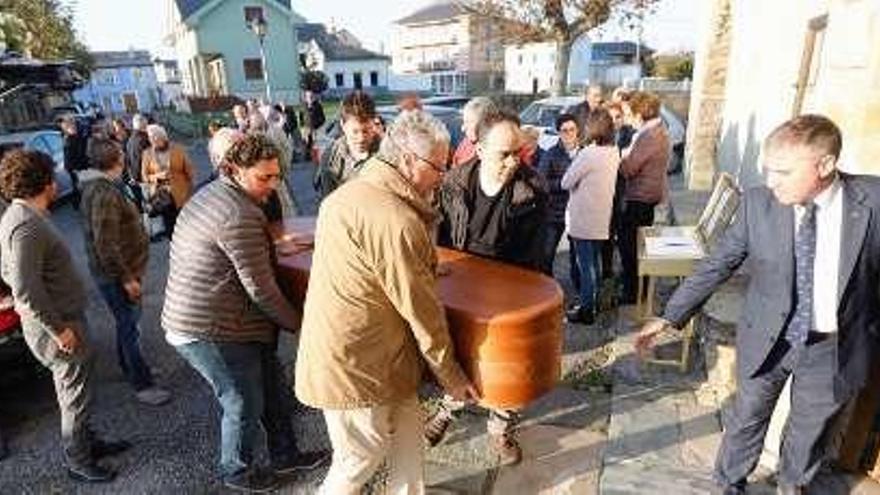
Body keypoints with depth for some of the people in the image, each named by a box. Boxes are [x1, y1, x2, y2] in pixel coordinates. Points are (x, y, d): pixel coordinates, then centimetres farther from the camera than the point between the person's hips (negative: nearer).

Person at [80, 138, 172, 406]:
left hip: (125, 268, 10)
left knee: (127, 321, 24)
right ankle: (142, 385, 12)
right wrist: (126, 278, -22)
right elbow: (105, 245, -27)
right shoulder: (104, 194, -25)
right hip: (117, 274, -10)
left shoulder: (108, 186, 8)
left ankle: (127, 365, 43)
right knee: (130, 326, 0)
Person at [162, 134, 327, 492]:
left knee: (269, 385, 20)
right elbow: (260, 288, -22)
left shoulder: (210, 194, 7)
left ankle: (285, 454, 38)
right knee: (244, 404, 10)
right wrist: (296, 322, -10)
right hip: (209, 331, -10)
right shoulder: (240, 215, -25)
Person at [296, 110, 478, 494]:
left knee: (407, 435, 21)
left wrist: (426, 269, 11)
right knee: (360, 458, 14)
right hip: (357, 365, -9)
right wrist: (452, 377, -6)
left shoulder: (348, 193, 4)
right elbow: (422, 313, -19)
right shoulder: (397, 222, -26)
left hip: (337, 350, 9)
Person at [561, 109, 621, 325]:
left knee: (585, 264, 1)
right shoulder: (614, 152, 4)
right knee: (594, 261, 19)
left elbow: (566, 182, -14)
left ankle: (587, 310, 8)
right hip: (601, 218, 8)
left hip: (583, 218, -8)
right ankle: (593, 303, 31)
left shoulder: (588, 154, -20)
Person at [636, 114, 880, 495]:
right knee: (746, 421, 16)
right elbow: (716, 265, -9)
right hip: (767, 339, 0)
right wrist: (669, 317, -10)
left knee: (810, 432, 22)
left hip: (833, 347, 1)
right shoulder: (759, 202, -14)